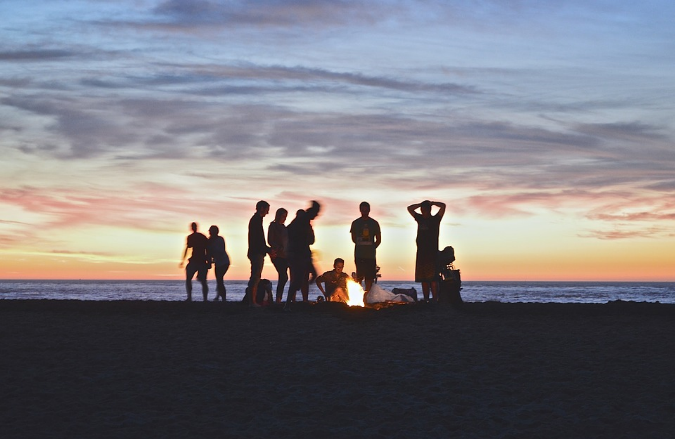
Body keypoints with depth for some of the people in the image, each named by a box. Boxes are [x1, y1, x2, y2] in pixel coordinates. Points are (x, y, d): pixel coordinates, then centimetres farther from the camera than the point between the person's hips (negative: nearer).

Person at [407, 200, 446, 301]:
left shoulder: (435, 219, 3)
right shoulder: (420, 218, 17)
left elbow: (443, 206, -7)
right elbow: (409, 208, 23)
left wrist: (431, 203, 5)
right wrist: (421, 204, 15)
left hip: (432, 253, -5)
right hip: (421, 253, 5)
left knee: (432, 279, -13)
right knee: (423, 280, 3)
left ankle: (435, 300, -16)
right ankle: (426, 300, 5)